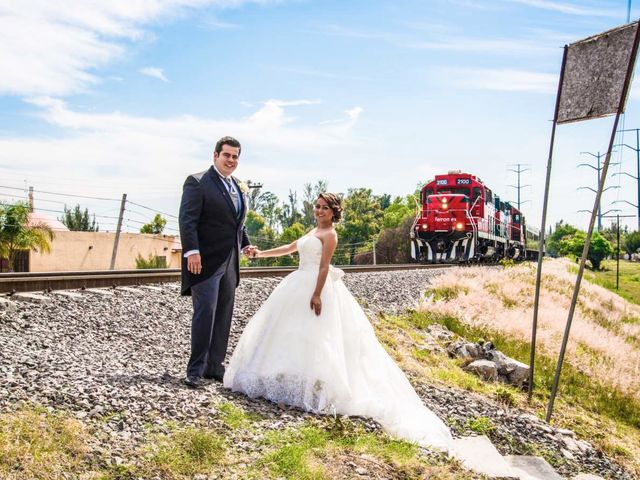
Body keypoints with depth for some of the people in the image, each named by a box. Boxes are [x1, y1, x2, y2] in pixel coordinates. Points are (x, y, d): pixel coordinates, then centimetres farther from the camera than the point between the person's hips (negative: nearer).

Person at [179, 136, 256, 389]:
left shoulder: (236, 186, 17)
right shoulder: (198, 182, -7)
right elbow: (187, 219, -15)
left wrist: (245, 244, 12)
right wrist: (192, 251, -24)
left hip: (229, 262, 8)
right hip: (206, 261, -8)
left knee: (223, 316, 11)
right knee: (205, 313, -9)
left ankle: (214, 366, 20)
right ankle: (195, 370, 0)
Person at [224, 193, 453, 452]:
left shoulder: (329, 234, -8)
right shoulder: (313, 232, 20)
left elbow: (324, 266, -15)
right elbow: (290, 248, 27)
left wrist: (317, 294, -23)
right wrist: (261, 253, 23)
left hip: (315, 286, -10)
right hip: (300, 284, 10)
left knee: (312, 335, -12)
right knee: (294, 332, 9)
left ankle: (315, 385, -10)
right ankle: (293, 378, 12)